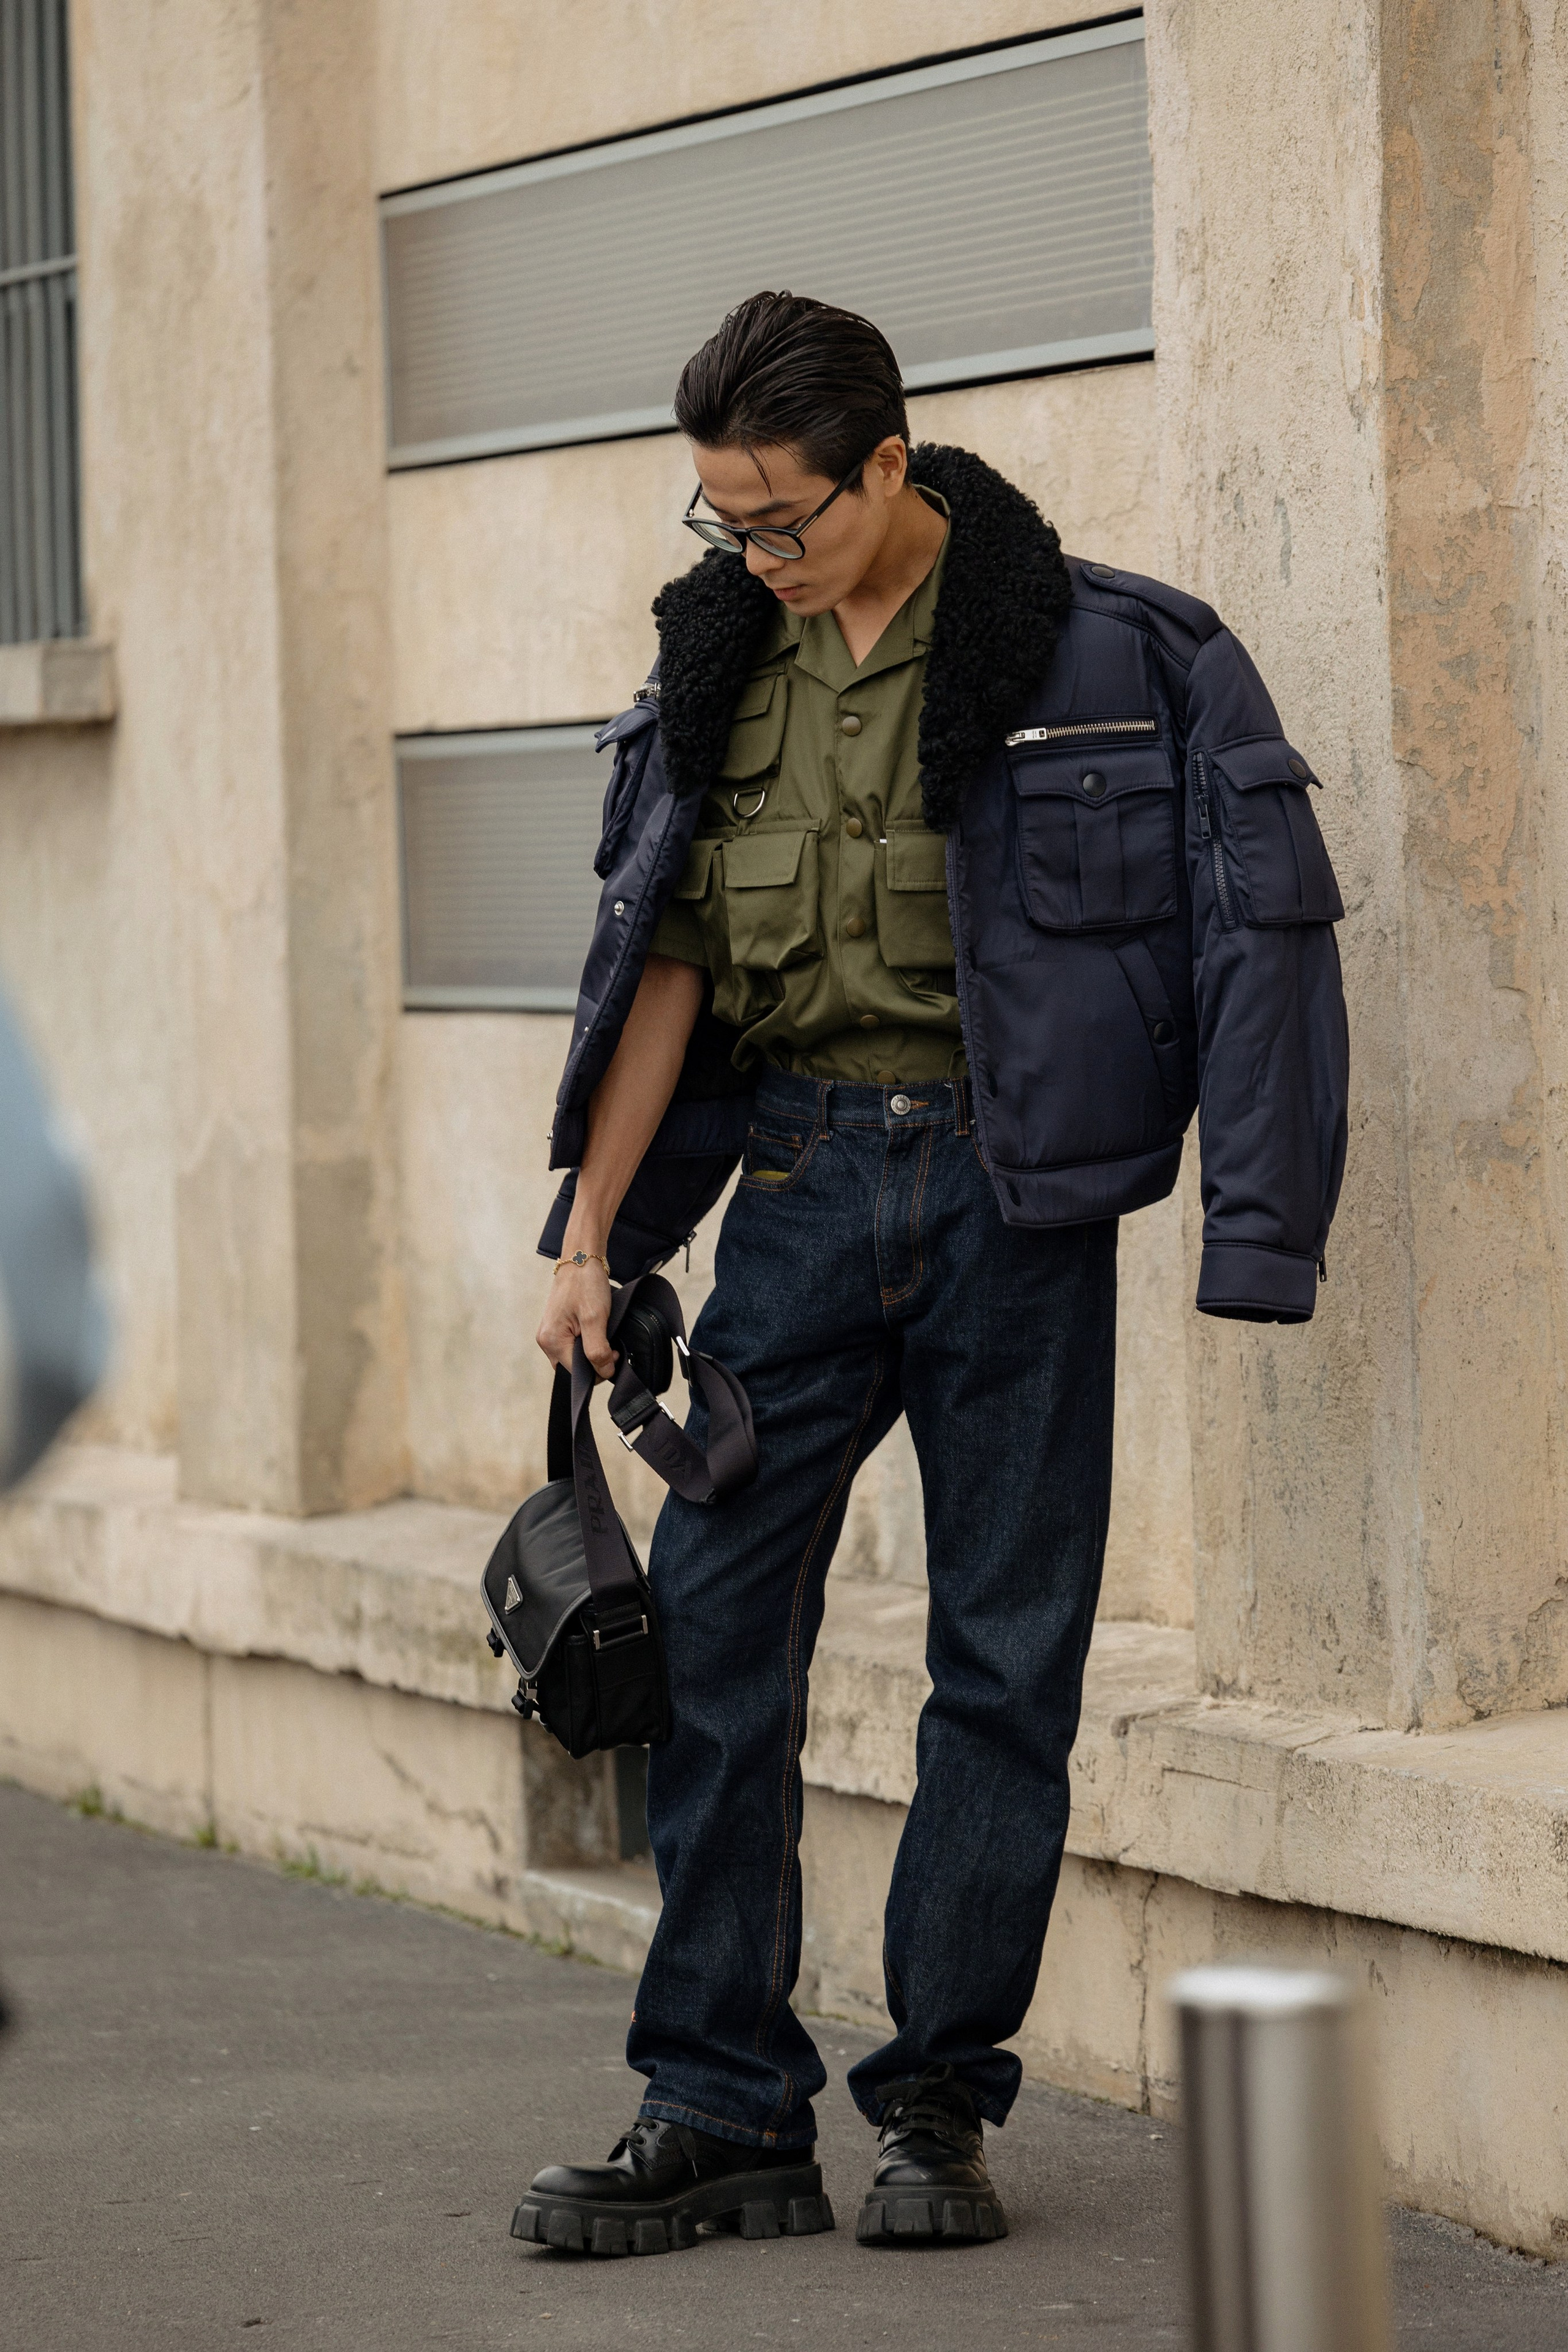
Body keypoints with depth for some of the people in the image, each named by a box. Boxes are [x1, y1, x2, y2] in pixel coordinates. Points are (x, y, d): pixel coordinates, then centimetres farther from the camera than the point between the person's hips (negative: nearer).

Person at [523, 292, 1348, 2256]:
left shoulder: (1111, 655, -6)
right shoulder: (720, 654, 8)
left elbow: (1264, 934, -6)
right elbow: (666, 953, 11)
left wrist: (1250, 1240, -10)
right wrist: (592, 1233, 6)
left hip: (1009, 1190, -4)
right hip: (799, 1175, 4)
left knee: (1005, 1653, 2)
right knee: (707, 1623, -1)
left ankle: (942, 2106, 13)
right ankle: (722, 2112, 6)